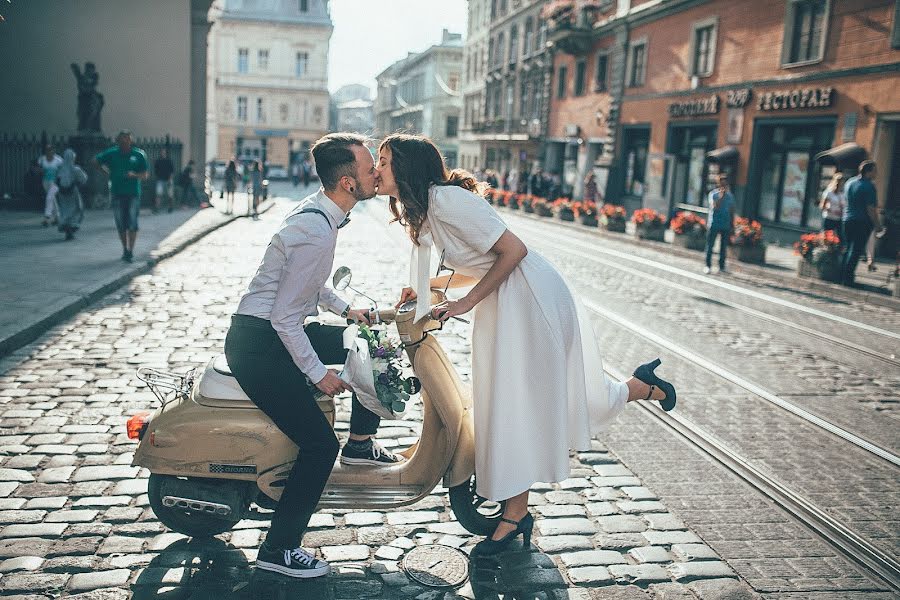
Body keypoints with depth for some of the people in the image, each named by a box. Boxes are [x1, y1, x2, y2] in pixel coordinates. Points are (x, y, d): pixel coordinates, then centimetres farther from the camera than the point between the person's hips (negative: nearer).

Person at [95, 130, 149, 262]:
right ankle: (125, 249, 22)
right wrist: (108, 170, 7)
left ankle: (131, 251, -3)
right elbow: (96, 160, 17)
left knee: (132, 223, -9)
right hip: (117, 193, 2)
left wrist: (134, 175, -15)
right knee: (121, 224, 7)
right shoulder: (112, 153, 3)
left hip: (133, 193, -2)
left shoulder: (139, 155, 0)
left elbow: (145, 176, 3)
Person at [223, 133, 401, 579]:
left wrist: (344, 309, 13)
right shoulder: (317, 233, -26)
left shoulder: (316, 210, 5)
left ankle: (360, 443, 25)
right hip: (258, 345, -10)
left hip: (275, 329, 10)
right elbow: (285, 318, -24)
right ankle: (277, 550, 5)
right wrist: (318, 374, -15)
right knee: (320, 444, -9)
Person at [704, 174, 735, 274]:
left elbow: (732, 212, 13)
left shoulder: (730, 195, 9)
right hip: (714, 224, -3)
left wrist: (732, 226, 11)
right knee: (710, 245, -1)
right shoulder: (713, 194, -2)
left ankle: (722, 267, 12)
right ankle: (708, 265, 7)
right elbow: (714, 207, -15)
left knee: (724, 247, 5)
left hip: (726, 226, 3)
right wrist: (720, 196, -21)